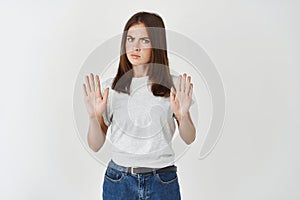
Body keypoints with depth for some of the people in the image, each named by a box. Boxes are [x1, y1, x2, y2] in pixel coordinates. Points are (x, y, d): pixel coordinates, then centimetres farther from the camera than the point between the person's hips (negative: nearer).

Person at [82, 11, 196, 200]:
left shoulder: (173, 85, -4)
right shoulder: (110, 87, -3)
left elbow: (189, 139, 1)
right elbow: (96, 145, 0)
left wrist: (183, 115, -18)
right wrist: (94, 116, -18)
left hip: (163, 182, 0)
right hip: (119, 179, 1)